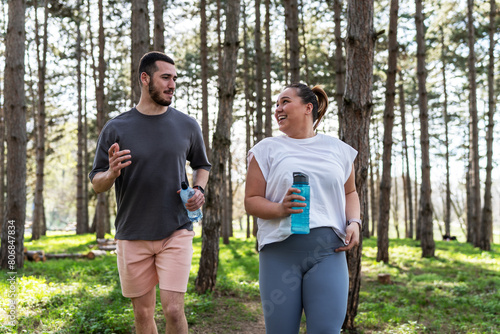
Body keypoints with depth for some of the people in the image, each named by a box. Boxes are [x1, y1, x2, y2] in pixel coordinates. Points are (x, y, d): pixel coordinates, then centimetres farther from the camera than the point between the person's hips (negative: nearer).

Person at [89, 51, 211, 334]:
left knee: (173, 310, -10)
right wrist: (112, 173, -20)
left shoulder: (187, 125, 3)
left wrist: (199, 190, -2)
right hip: (132, 236, 0)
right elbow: (96, 183, 2)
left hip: (176, 231, 0)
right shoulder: (116, 129, -1)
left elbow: (202, 165, 19)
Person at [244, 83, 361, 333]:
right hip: (280, 250, 0)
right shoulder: (267, 149, 8)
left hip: (327, 251, 1)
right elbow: (251, 201, 4)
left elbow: (350, 192, 24)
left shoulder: (338, 149, 14)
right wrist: (280, 209, -16)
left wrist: (354, 222, 4)